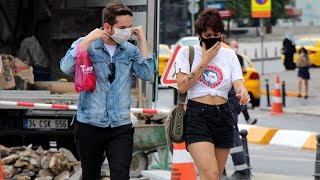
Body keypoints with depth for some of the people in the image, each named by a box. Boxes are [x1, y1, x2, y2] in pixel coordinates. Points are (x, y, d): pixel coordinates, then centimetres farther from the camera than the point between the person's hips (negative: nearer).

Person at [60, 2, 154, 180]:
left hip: (121, 127, 1)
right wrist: (88, 39, -18)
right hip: (89, 125, -1)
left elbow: (147, 75, -6)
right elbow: (67, 68, -16)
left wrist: (142, 41, -5)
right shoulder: (86, 45, -1)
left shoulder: (131, 50, 6)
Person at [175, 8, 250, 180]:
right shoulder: (187, 52, 2)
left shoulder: (229, 55, 11)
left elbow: (238, 82, -2)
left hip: (223, 116, 4)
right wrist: (204, 61, -9)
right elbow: (182, 87, -8)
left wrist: (243, 92, -26)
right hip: (197, 115, -4)